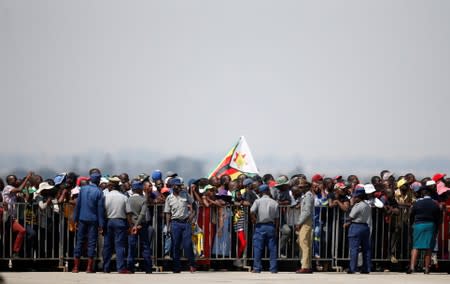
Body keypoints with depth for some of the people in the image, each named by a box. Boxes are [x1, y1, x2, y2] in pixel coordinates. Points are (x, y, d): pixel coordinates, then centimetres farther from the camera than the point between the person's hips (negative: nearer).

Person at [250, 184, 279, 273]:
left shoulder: (258, 201, -2)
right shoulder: (274, 203, 4)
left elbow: (252, 211, -19)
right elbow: (276, 218, 5)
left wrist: (254, 220, -4)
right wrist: (276, 229, 11)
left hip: (260, 226, -2)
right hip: (271, 226, 2)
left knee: (258, 248, 1)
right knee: (272, 248, 5)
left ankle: (257, 268, -1)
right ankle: (273, 268, 4)